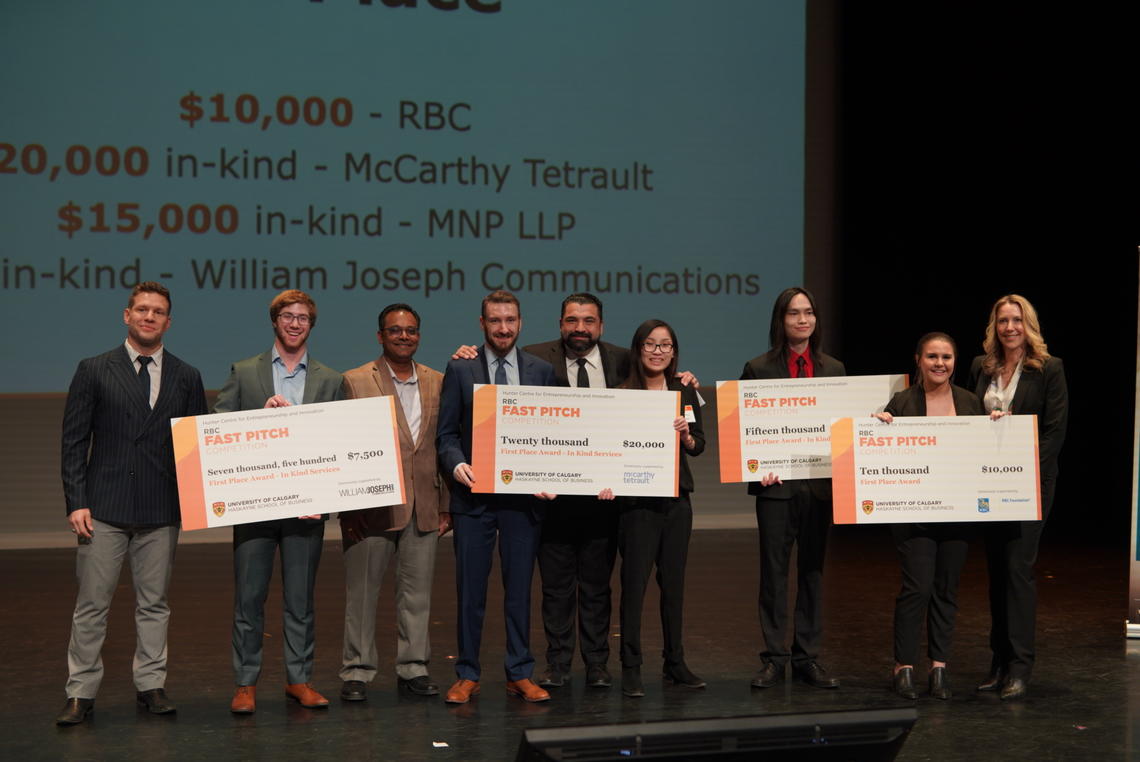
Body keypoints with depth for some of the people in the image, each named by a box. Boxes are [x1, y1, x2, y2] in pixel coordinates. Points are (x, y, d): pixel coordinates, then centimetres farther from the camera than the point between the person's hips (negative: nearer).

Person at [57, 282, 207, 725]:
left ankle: (151, 685, 17)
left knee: (154, 603, 8)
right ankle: (81, 693, 9)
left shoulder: (186, 378, 9)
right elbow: (73, 442, 1)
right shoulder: (94, 371, 3)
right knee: (91, 604, 2)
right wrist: (75, 502, -7)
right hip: (104, 507, -2)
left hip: (162, 510, 2)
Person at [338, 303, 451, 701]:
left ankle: (413, 668, 19)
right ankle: (357, 672, 13)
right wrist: (347, 506, -7)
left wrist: (446, 505, 8)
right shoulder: (355, 381, -1)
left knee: (417, 592, 9)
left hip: (423, 506, 3)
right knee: (361, 591, 3)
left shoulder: (437, 382, 10)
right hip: (372, 505, -3)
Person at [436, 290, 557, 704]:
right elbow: (446, 433, 3)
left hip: (523, 496, 1)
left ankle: (520, 674, 18)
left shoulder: (541, 371, 7)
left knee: (519, 588, 7)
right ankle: (467, 675, 15)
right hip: (474, 495, -1)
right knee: (470, 589, 4)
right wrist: (457, 464, -16)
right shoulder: (460, 369, 3)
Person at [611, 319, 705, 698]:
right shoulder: (623, 395, -4)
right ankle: (631, 668, 5)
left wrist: (686, 434, -12)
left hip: (677, 497, 4)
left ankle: (675, 663, 21)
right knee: (634, 582, -2)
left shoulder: (685, 392, 8)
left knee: (674, 582, 11)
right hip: (637, 499, -4)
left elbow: (699, 446, 9)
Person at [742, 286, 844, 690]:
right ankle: (774, 658, 10)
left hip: (820, 483, 3)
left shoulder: (834, 369, 10)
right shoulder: (758, 368, 2)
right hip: (776, 483, -2)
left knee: (812, 570, 8)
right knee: (774, 570, 2)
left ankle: (808, 658, 16)